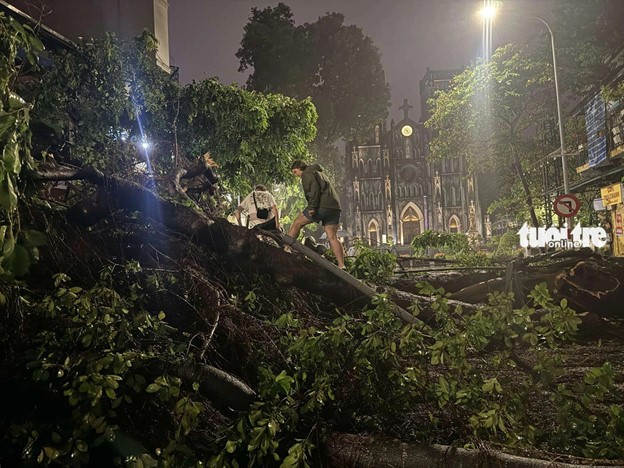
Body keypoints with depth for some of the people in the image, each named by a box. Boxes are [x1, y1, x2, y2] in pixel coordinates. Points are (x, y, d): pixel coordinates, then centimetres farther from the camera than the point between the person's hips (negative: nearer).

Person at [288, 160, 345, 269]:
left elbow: (314, 189, -13)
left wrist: (312, 207, -18)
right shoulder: (319, 172, 33)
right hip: (334, 207, 9)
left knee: (297, 223, 4)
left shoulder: (307, 173, 4)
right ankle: (341, 266, -7)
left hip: (322, 205, -9)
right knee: (332, 237, 1)